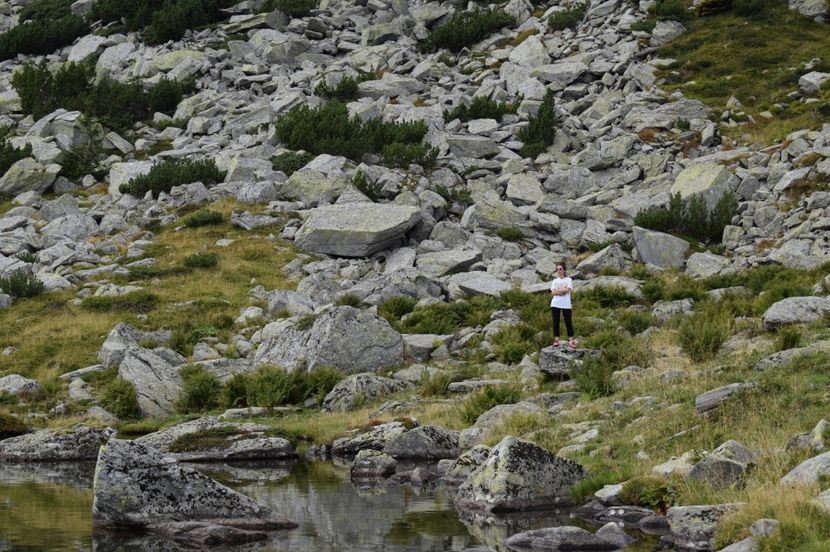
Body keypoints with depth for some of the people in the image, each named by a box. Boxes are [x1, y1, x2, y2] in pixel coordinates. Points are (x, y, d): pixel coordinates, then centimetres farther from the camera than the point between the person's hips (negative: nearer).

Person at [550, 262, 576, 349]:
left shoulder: (568, 280, 6)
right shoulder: (555, 281, 12)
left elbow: (567, 289, -11)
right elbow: (553, 292, -1)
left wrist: (558, 290, -7)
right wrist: (563, 289, -9)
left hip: (566, 305, -2)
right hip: (555, 304, 2)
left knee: (568, 322, -3)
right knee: (556, 322, 0)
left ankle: (571, 341, -4)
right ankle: (556, 340, 1)